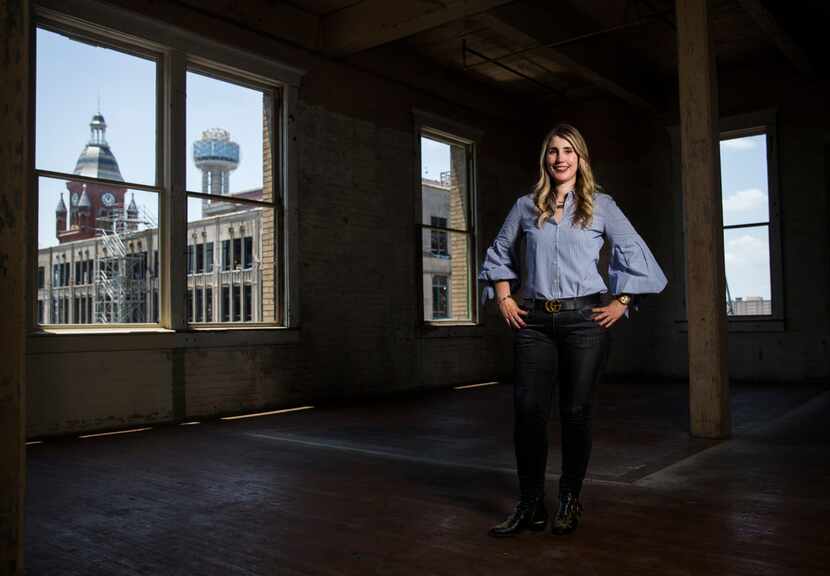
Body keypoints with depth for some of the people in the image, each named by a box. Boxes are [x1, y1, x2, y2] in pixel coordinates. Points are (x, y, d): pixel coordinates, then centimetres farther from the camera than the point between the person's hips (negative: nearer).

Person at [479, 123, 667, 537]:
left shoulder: (600, 205, 7)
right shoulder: (526, 206, 11)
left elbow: (635, 254, 6)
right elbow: (498, 254, 20)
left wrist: (621, 304, 0)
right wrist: (504, 300, 9)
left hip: (584, 318, -1)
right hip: (533, 321, 2)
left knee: (576, 411, 3)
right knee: (527, 410, -3)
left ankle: (569, 503, 19)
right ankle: (530, 507, 9)